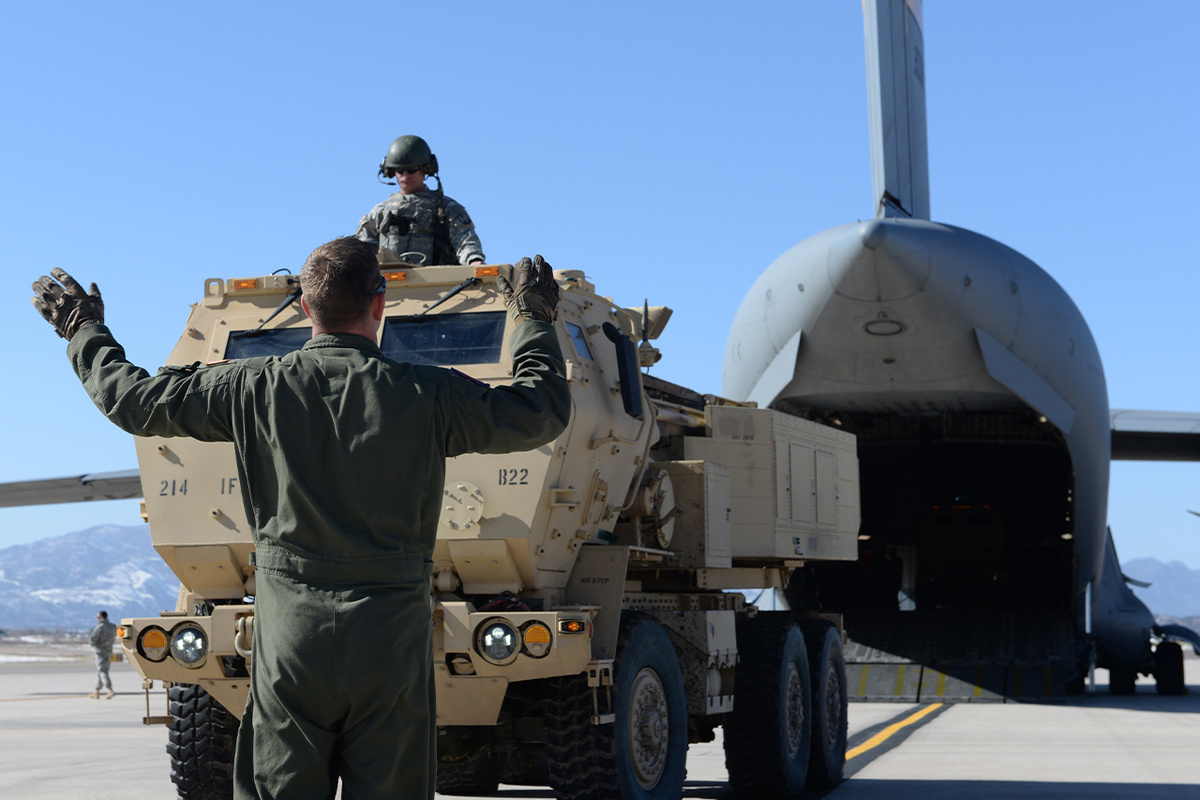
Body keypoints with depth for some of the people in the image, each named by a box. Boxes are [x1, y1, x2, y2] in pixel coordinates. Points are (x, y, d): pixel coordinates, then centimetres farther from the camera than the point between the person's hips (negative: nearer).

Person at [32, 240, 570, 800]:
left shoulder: (255, 389, -2)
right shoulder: (427, 395, -5)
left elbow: (135, 400, 9)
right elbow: (544, 410, 7)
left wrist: (84, 333, 27)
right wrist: (534, 319, 22)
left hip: (290, 639, 1)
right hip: (391, 639, -1)